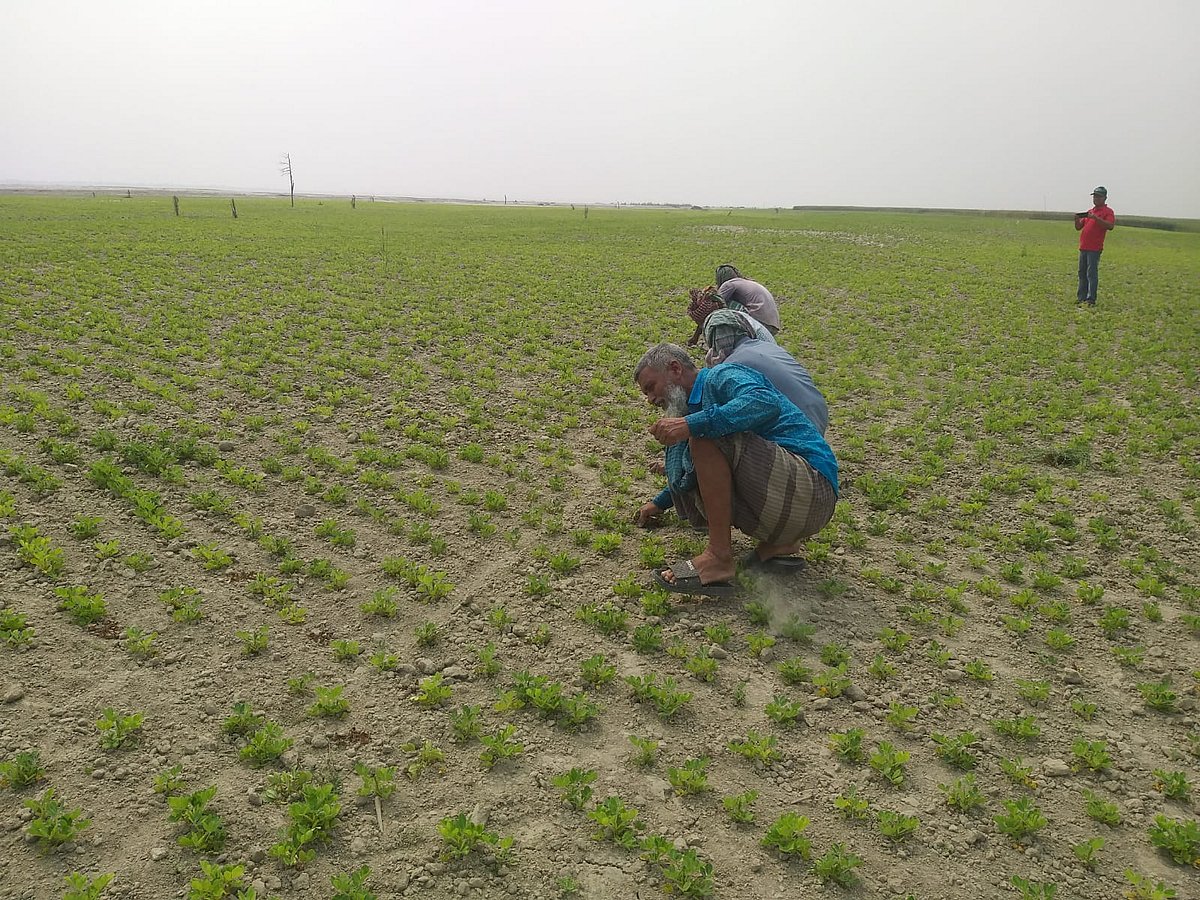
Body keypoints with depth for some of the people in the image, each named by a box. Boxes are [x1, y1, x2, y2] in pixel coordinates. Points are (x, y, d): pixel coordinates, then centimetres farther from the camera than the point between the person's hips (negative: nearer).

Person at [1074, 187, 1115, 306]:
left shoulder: (1107, 211, -2)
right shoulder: (1089, 212, 20)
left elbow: (1110, 226, -19)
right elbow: (1078, 227, 21)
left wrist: (1096, 218, -25)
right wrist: (1077, 219, -1)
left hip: (1095, 248, -8)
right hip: (1083, 247, 8)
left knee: (1092, 274, -10)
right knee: (1082, 273, 10)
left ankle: (1091, 299, -9)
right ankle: (1081, 297, 16)